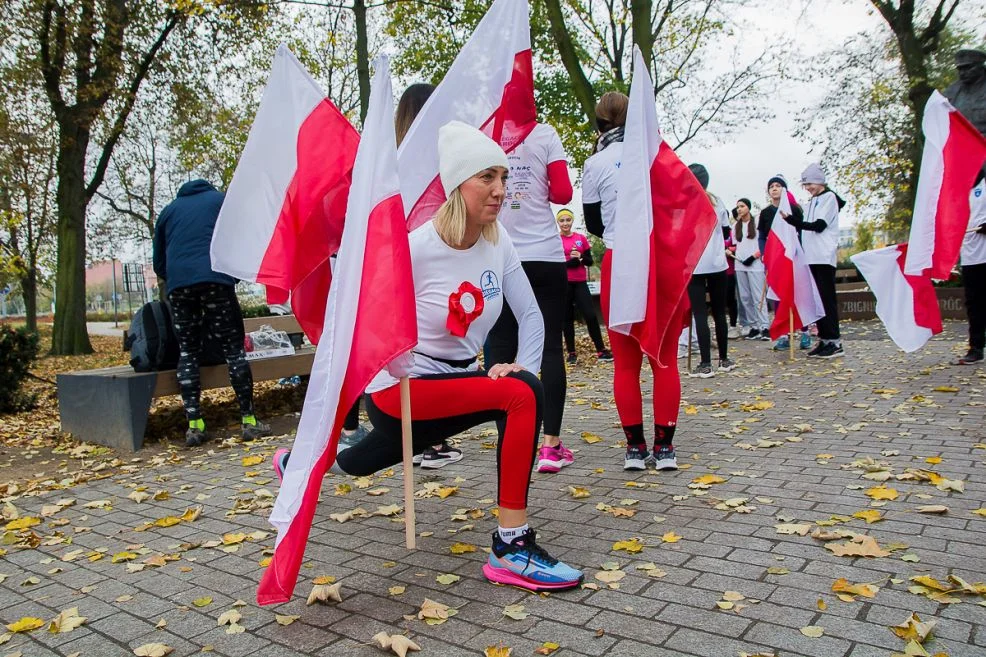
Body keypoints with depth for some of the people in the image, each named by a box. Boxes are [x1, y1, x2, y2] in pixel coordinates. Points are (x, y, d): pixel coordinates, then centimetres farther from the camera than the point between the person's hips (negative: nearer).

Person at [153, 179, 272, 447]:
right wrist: (235, 275, 19)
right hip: (215, 279, -3)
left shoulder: (169, 210, 26)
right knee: (234, 349, -1)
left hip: (177, 284, 3)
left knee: (187, 353, 7)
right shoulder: (222, 199, 20)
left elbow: (158, 262, 24)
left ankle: (194, 425, 1)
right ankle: (249, 421, -4)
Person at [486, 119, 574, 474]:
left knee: (500, 349, 6)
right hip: (545, 256, 0)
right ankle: (551, 445, 3)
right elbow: (562, 194, -2)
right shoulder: (544, 134, -1)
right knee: (551, 347, 4)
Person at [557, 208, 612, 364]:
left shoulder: (581, 238, 8)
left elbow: (590, 261, 9)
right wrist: (573, 259, -13)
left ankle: (601, 351, 3)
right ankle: (571, 353, 12)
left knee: (591, 316, -4)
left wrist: (580, 257, -11)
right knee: (567, 318, 4)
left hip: (580, 283, 2)